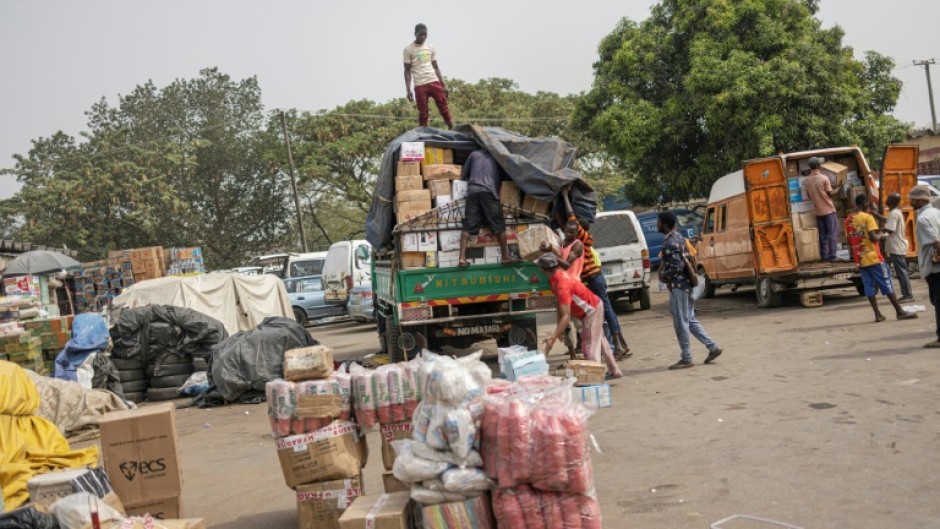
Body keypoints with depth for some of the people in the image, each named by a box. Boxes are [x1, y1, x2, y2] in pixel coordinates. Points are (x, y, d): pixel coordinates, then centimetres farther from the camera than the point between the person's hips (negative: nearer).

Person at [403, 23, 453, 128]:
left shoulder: (431, 47, 14)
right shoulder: (408, 49, 3)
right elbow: (407, 70, 2)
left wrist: (443, 85, 11)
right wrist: (408, 90, -6)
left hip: (435, 82, 3)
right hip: (420, 85, -3)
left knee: (444, 108, -2)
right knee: (423, 113, -1)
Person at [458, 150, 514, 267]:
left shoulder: (474, 154, 21)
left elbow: (463, 175, 24)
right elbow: (500, 178, 26)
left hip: (473, 192, 2)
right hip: (489, 192, -1)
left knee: (468, 226, -2)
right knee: (499, 225, 5)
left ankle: (462, 258, -12)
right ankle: (505, 256, 7)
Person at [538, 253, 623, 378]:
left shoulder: (562, 284, -34)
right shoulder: (557, 276, -5)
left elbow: (566, 316, -37)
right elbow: (560, 303, 5)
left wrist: (552, 338, -41)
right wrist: (559, 328, 4)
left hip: (592, 310, -10)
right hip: (593, 308, 10)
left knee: (590, 346, -12)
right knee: (599, 340, 23)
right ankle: (614, 371, 37)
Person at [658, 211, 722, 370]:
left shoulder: (669, 243, -19)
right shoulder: (678, 237, 11)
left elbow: (676, 267, -24)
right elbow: (688, 259, 18)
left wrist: (663, 276, -9)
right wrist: (664, 267, 15)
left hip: (678, 286, -10)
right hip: (686, 284, 10)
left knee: (681, 323, -2)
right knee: (690, 320, 16)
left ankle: (686, 358, 5)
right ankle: (713, 347, 17)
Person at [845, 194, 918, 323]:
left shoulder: (848, 220, 8)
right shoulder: (867, 217, -11)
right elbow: (873, 237, -18)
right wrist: (882, 236, 0)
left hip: (860, 259, 6)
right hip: (873, 257, -6)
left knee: (869, 287, 7)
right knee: (886, 284, 1)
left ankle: (878, 315, 6)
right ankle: (900, 312, 5)